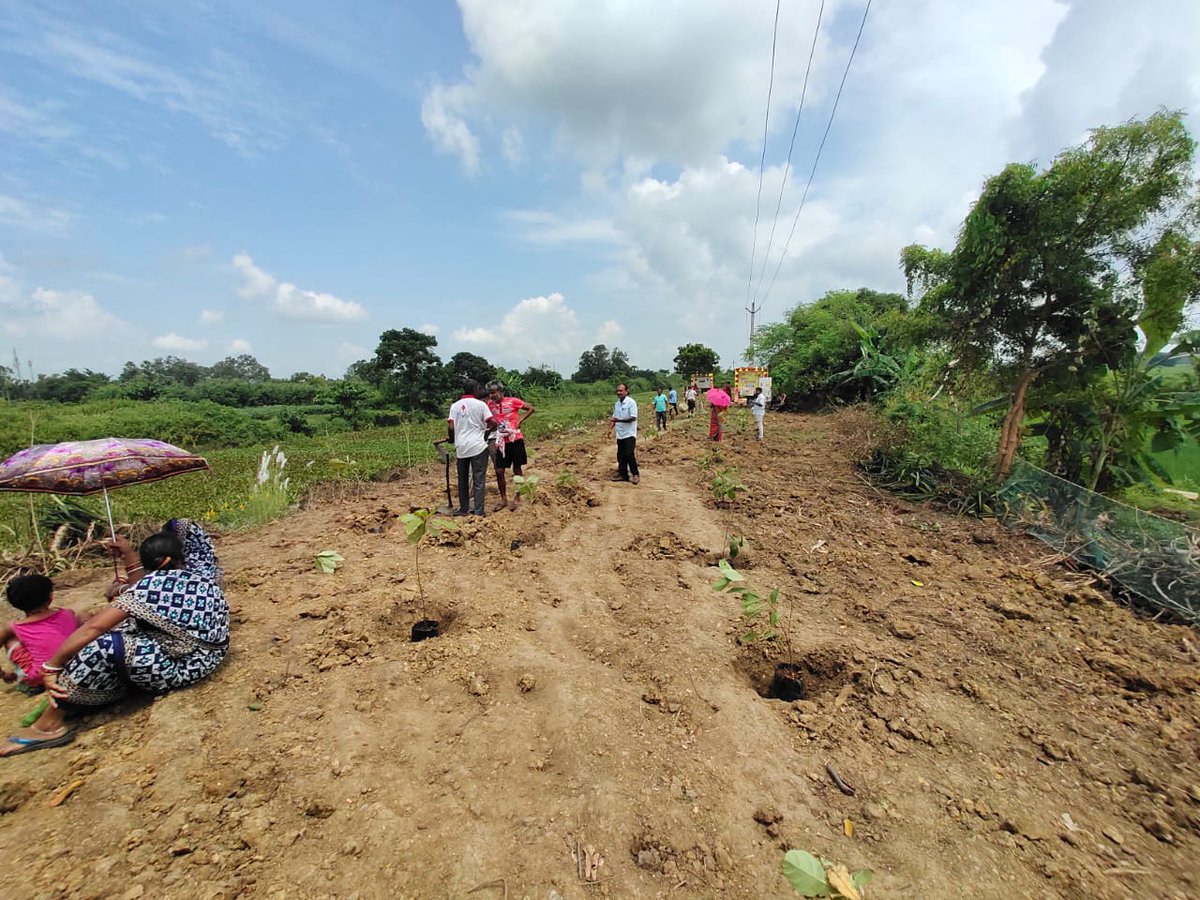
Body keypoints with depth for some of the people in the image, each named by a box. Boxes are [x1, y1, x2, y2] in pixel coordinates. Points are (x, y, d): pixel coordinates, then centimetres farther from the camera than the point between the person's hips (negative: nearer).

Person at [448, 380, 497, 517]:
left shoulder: (454, 405, 6)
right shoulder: (480, 404, -2)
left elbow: (451, 427, -2)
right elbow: (494, 423, -10)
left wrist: (451, 438, 17)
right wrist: (488, 430, 10)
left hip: (461, 448, 3)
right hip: (478, 446, -3)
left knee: (463, 479, 15)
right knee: (479, 480, 1)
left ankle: (463, 508, 22)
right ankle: (478, 510, -3)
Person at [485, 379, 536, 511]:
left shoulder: (513, 401, -8)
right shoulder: (490, 404, 3)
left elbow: (531, 408, -4)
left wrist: (520, 420, -10)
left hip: (515, 440, -3)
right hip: (501, 442, 4)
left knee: (516, 470, 7)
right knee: (499, 471, 1)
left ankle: (516, 498, 20)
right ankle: (503, 499, 16)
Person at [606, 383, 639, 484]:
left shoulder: (631, 402, -11)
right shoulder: (617, 404, 12)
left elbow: (633, 418, -18)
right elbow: (614, 418, 16)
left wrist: (619, 420, -25)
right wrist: (611, 428, 0)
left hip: (629, 434, -7)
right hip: (620, 434, 7)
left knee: (629, 454, -11)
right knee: (620, 455, 9)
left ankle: (635, 474, 1)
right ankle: (623, 474, 19)